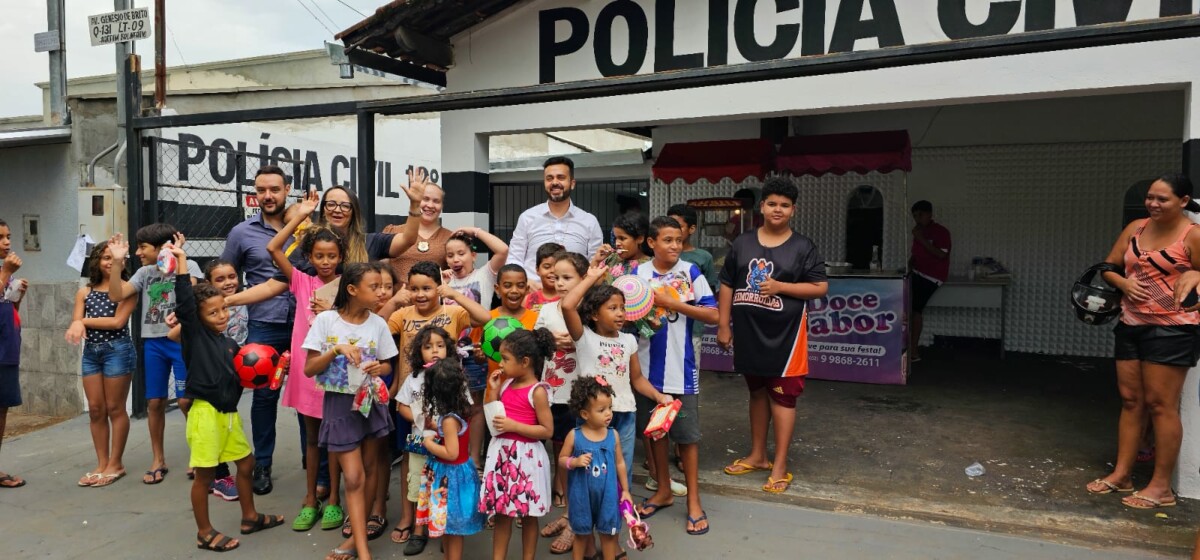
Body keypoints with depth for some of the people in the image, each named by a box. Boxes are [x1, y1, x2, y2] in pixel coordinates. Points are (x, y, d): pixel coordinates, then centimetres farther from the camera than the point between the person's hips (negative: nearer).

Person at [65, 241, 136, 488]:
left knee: (115, 408, 1)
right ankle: (102, 464, 17)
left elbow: (118, 321, -12)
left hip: (118, 350, -5)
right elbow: (76, 323, 4)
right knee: (95, 409, 8)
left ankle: (116, 464, 11)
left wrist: (85, 321, -8)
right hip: (90, 352, 5)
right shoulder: (84, 292, 11)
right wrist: (77, 326, -19)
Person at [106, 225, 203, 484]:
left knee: (186, 401, -6)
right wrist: (117, 262, -3)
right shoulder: (144, 272, 12)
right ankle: (158, 460, 21)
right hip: (153, 342, 5)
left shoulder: (188, 266, -3)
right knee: (154, 402, 8)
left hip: (181, 341, -5)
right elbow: (116, 296, 4)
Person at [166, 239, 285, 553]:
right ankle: (204, 533, 15)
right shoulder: (194, 333, -7)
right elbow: (184, 301, -21)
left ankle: (250, 517, 34)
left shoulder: (231, 344, 11)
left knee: (246, 463, 17)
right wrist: (182, 260, -21)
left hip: (230, 412, 7)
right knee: (205, 475, 1)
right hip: (206, 413, -7)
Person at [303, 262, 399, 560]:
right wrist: (337, 349, -23)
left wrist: (379, 368, -14)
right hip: (340, 403, -3)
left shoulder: (378, 323, -3)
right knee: (353, 477, -4)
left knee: (369, 470, 11)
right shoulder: (326, 320, -10)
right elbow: (309, 369, -9)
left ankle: (356, 536, 28)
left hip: (371, 400, 3)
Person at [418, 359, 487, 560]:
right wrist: (434, 426, 8)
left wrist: (428, 443, -16)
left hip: (451, 475, -9)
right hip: (450, 472, 9)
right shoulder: (457, 408, 0)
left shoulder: (449, 419, -26)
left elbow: (451, 453, -27)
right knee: (445, 524, 21)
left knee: (452, 527, 7)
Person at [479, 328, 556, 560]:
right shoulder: (506, 384, 6)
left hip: (525, 456, -6)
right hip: (501, 453, 6)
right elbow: (491, 419, 10)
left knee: (528, 515, 9)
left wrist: (513, 425, -21)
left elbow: (547, 430, -15)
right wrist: (493, 390, -1)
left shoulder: (537, 391, -14)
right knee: (501, 514, 13)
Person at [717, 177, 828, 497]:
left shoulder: (802, 247, -3)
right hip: (748, 333, 4)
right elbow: (727, 286, 7)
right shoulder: (742, 243, 6)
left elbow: (821, 288, -5)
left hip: (784, 334, -4)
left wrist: (780, 286, -15)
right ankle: (757, 455, 29)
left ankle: (780, 466, 8)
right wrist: (723, 326, 2)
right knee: (757, 392, 16)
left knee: (782, 396, 0)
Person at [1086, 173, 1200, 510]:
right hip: (1130, 325, 6)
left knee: (1160, 405, -3)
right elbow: (1108, 266, 12)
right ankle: (1121, 475, 19)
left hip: (1171, 329, -6)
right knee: (1130, 400, 11)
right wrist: (1123, 282, -6)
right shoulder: (1135, 229, 8)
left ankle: (1161, 487, 7)